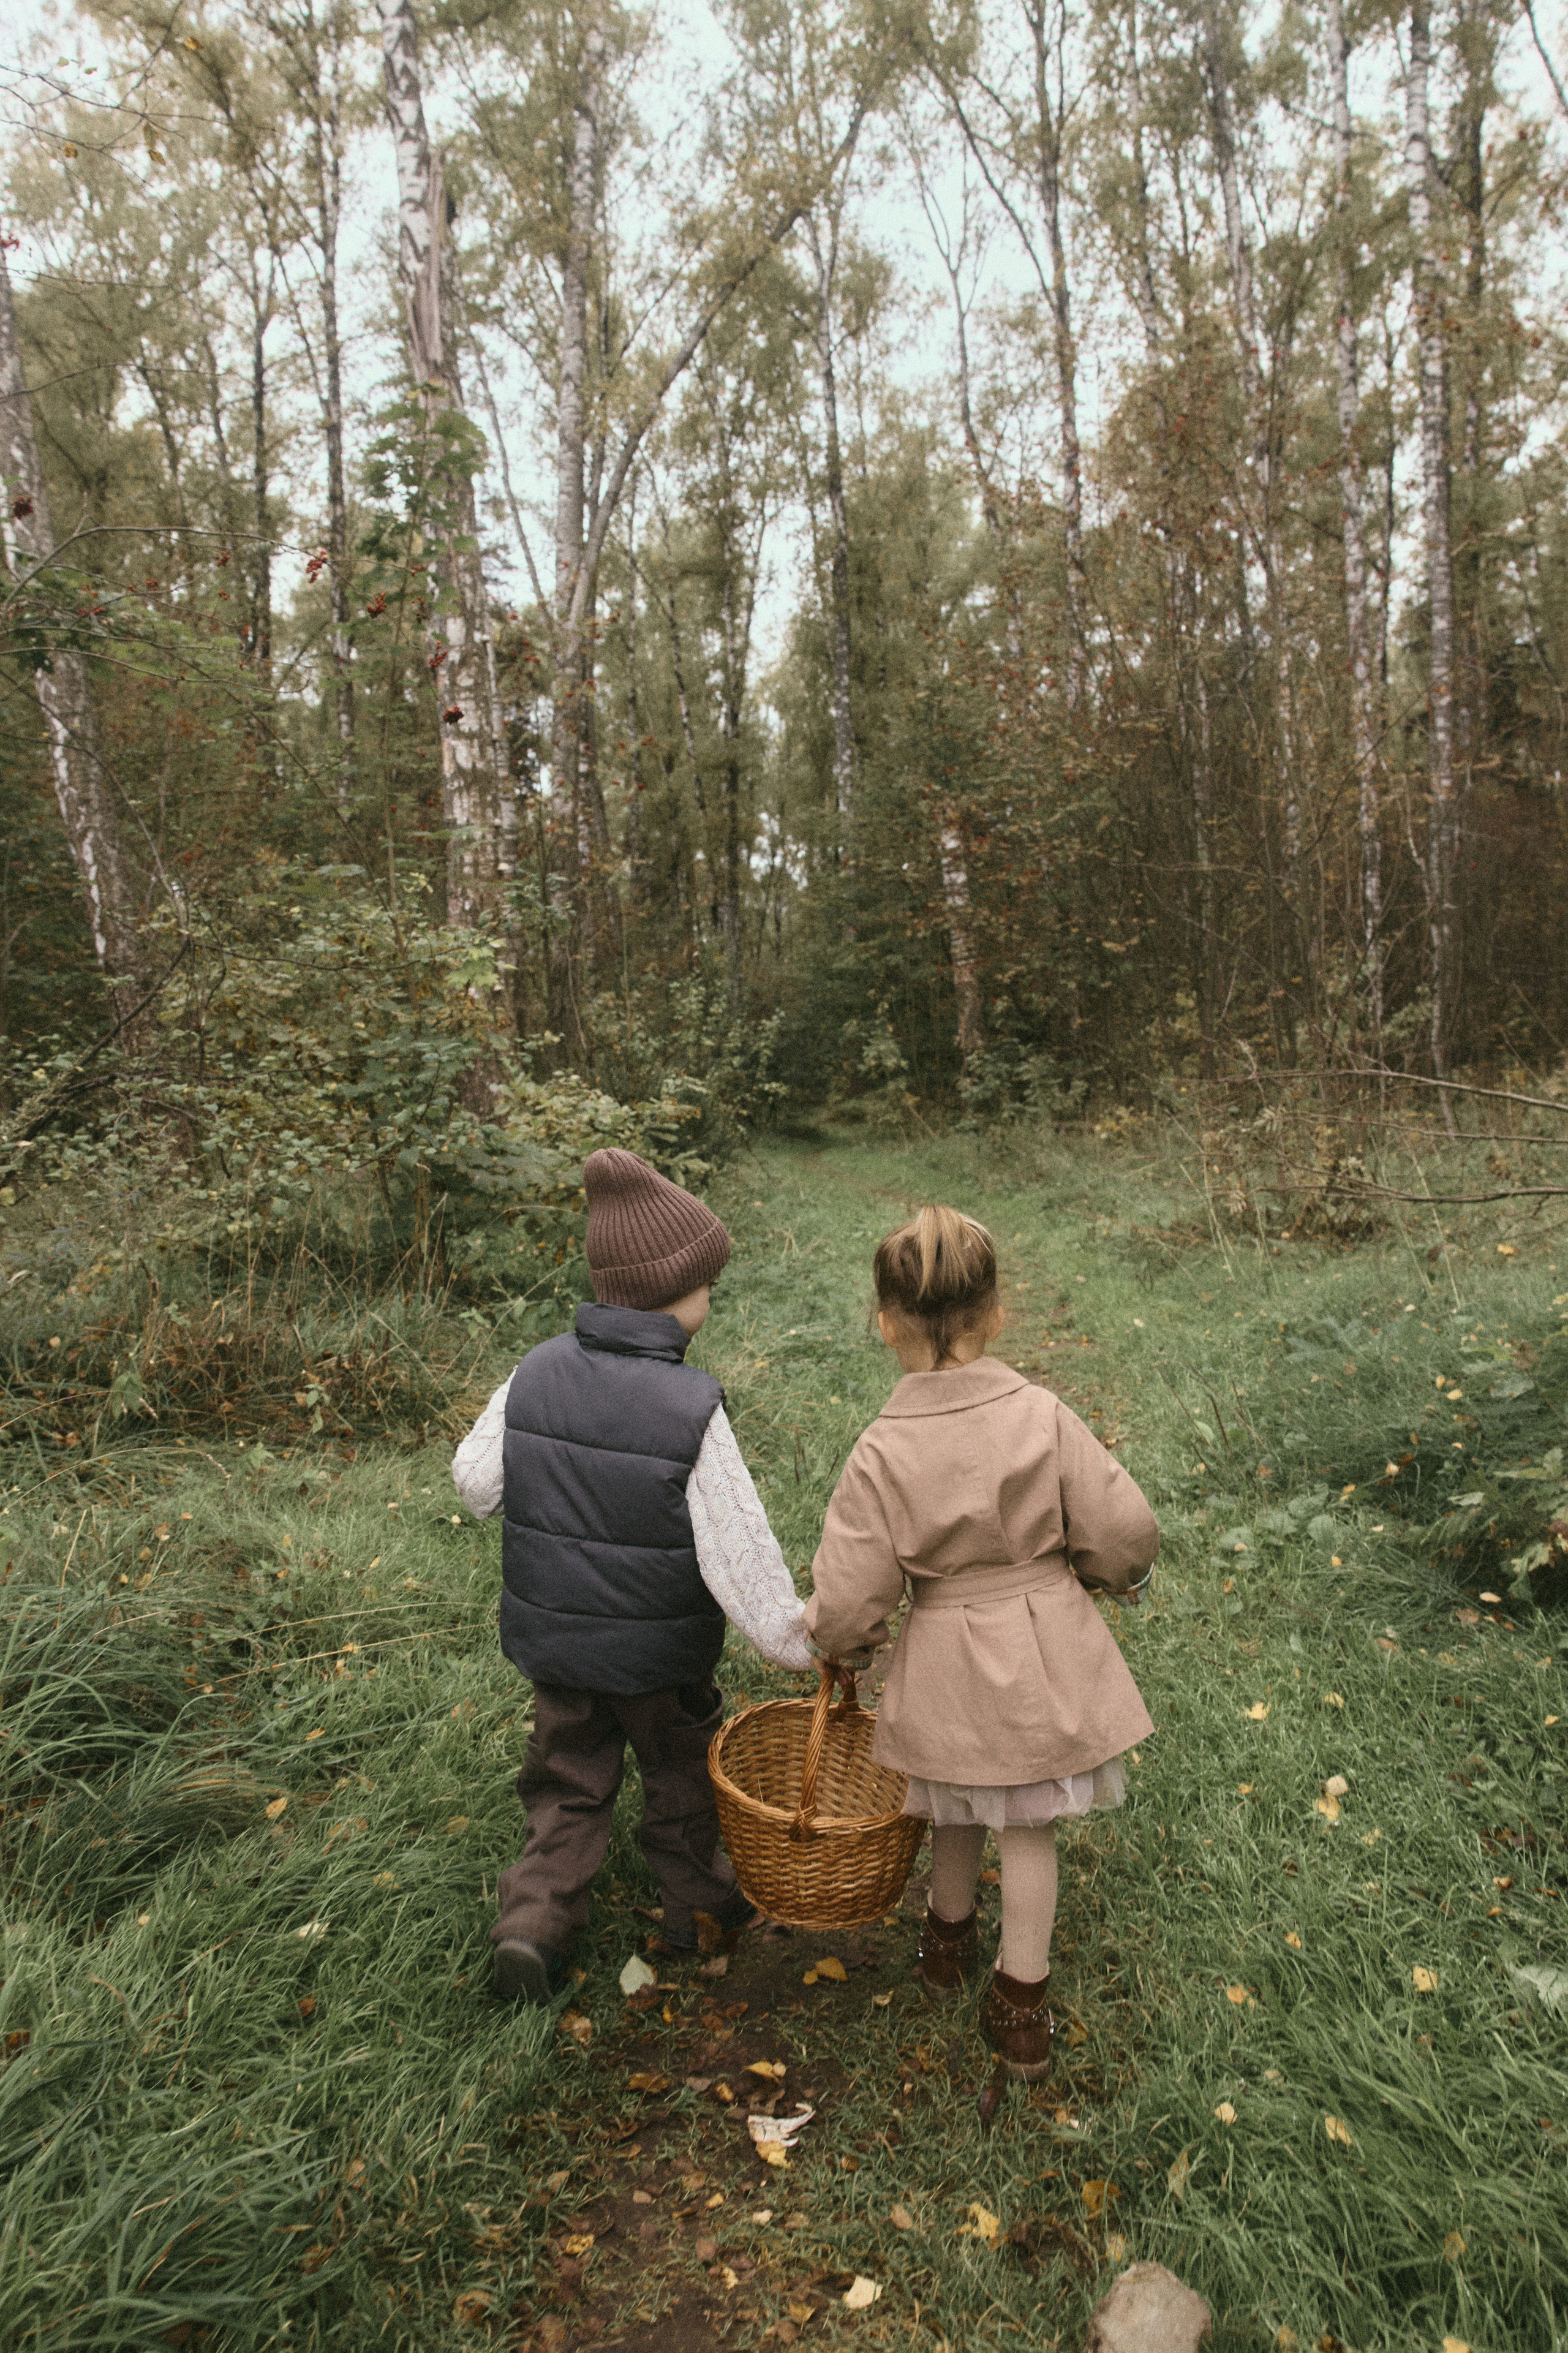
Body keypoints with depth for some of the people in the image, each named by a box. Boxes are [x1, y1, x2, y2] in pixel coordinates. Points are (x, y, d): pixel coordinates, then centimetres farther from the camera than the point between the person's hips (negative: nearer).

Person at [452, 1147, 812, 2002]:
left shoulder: (535, 1374, -12)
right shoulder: (692, 1410, -26)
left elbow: (477, 1482, -3)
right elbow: (735, 1547, -22)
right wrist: (793, 1635, -9)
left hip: (550, 1637, 3)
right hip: (656, 1651, -3)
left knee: (568, 1781, 24)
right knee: (682, 1775, 23)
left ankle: (533, 1922, 16)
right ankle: (698, 1906, 42)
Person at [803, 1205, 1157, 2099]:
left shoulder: (881, 1452, -19)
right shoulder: (1045, 1416, -18)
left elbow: (848, 1604, -16)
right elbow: (1126, 1535, -12)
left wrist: (846, 1645, 6)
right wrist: (1114, 1573, 11)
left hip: (947, 1659, 0)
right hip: (1046, 1649, 0)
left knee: (958, 1811, 27)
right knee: (1031, 1824, 20)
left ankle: (949, 1941, 53)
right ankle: (1021, 2002, 35)